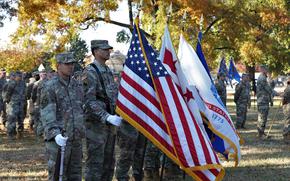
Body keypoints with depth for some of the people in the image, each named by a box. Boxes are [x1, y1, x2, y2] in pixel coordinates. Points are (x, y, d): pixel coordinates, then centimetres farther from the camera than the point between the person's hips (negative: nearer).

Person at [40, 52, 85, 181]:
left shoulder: (77, 86, 12)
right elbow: (46, 115, -17)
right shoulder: (49, 87, -9)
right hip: (58, 139, -6)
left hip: (76, 139, 6)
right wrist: (55, 134, -29)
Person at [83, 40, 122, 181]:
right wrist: (107, 117, -28)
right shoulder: (90, 72, -13)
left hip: (110, 124, 8)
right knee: (95, 164, -4)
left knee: (109, 163, 14)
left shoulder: (108, 71, 13)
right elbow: (89, 102, -21)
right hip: (96, 124, -8)